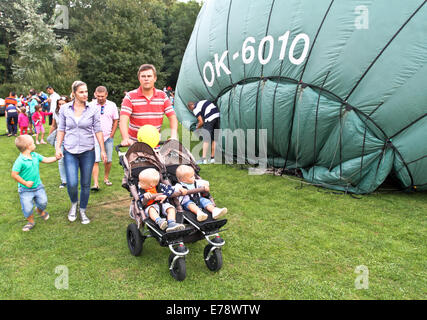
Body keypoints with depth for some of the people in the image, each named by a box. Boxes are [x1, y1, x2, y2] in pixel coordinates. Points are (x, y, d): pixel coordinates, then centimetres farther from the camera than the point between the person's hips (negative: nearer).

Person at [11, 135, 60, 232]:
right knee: (27, 208, 0)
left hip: (38, 186, 6)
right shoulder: (20, 161, -22)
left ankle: (40, 210, 46)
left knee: (43, 202, 11)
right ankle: (31, 221, 26)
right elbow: (14, 174, -20)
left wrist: (56, 158, -1)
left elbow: (46, 160, 11)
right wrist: (25, 183, -17)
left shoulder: (35, 155, -2)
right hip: (25, 190, -5)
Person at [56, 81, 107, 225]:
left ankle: (83, 211, 28)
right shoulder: (65, 109, 0)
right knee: (72, 184, -10)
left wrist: (103, 150, 0)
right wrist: (58, 147, 2)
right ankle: (74, 204, 23)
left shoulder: (93, 109, -3)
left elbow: (98, 131, 1)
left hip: (88, 152, 0)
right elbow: (61, 129, 8)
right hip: (70, 152, 0)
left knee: (86, 184, 8)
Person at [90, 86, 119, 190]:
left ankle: (106, 178, 26)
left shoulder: (112, 105, 6)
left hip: (108, 137, 2)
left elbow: (115, 121, 10)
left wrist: (112, 135, 4)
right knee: (95, 161, -9)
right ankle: (95, 183, -9)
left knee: (108, 160, 7)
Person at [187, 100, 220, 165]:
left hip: (210, 118, -8)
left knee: (206, 140, -5)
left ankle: (203, 159, -8)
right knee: (214, 139, 12)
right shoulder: (200, 103, 26)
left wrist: (197, 127, 19)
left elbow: (201, 122, -3)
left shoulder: (195, 109, 1)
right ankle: (212, 158, 17)